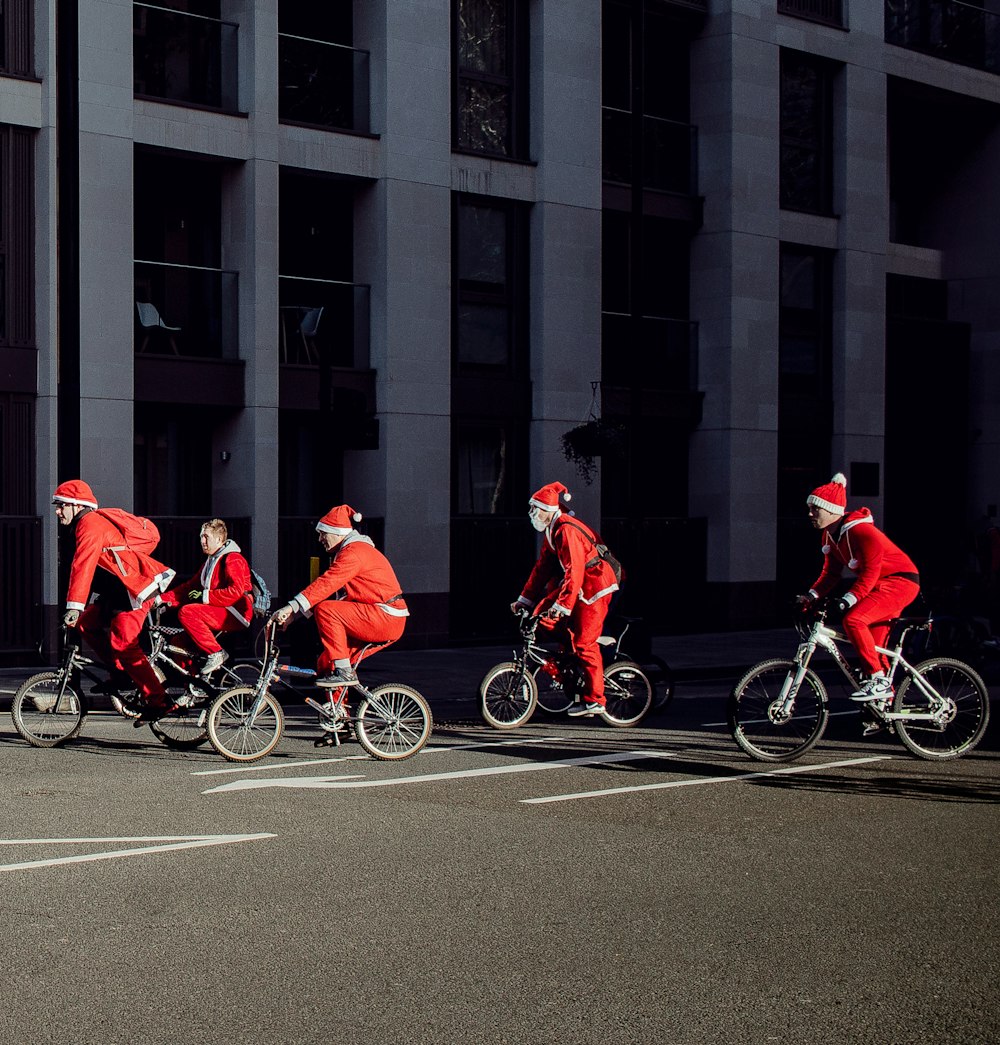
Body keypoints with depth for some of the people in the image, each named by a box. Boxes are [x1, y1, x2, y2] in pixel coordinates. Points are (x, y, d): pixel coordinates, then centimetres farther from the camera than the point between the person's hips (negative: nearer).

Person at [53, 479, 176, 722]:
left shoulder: (91, 525, -15)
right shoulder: (85, 524, 18)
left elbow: (83, 566, -27)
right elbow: (82, 566, 27)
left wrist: (74, 607, -33)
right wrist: (79, 610, 30)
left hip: (139, 585, -10)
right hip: (119, 586, 10)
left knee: (122, 642, -17)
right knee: (87, 623, 5)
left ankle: (158, 701, -15)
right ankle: (121, 673, 13)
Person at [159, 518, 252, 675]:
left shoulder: (232, 559, -7)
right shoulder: (211, 561, 23)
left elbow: (236, 591, -21)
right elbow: (189, 587, 19)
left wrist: (205, 596, -18)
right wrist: (162, 599, 7)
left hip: (236, 615, -9)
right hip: (221, 613, 9)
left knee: (186, 612, -25)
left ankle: (216, 653, -22)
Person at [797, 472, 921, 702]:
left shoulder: (861, 531, -25)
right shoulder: (830, 535, 3)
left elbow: (869, 574, -29)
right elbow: (830, 573, 6)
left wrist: (846, 601, -36)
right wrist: (811, 597, -8)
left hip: (901, 581, -10)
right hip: (881, 585, 10)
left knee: (853, 619, -26)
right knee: (874, 646, 9)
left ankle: (879, 681, -21)